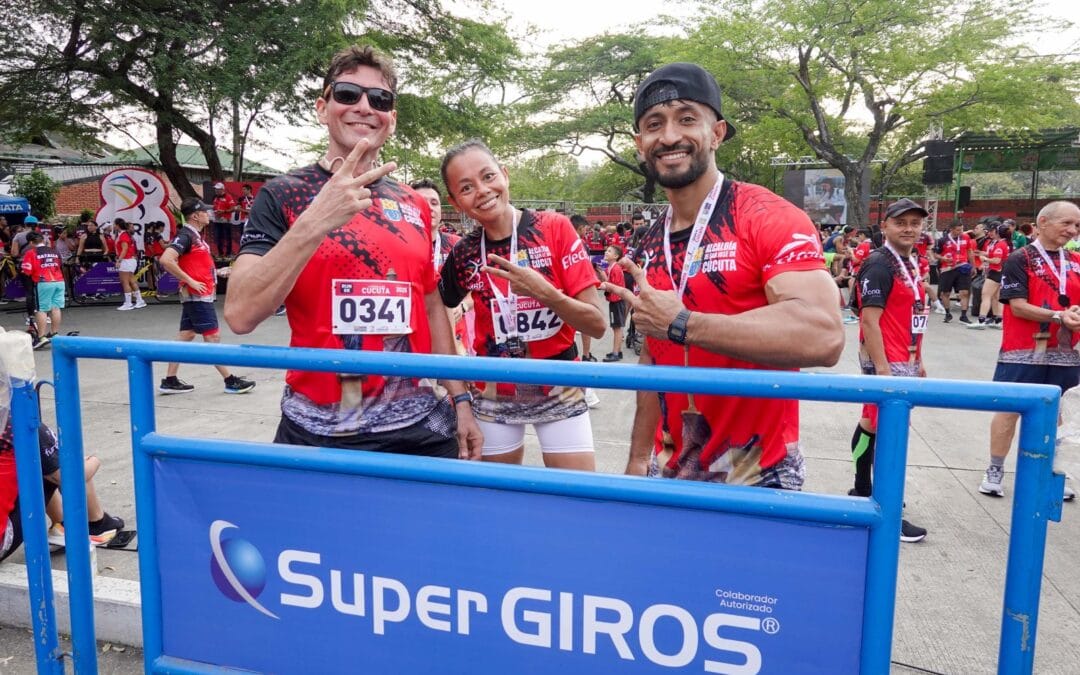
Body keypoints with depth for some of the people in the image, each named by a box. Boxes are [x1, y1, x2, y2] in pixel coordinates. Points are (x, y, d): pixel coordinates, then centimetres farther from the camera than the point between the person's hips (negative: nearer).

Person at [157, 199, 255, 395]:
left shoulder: (196, 235, 14)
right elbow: (166, 260, -26)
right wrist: (190, 281, -23)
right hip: (198, 296, -10)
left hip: (198, 296, 10)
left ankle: (169, 381, 17)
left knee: (186, 336, 12)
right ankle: (230, 381, 1)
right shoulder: (186, 235, -15)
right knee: (212, 337, -4)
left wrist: (217, 272, 18)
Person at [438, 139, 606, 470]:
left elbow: (597, 325, -13)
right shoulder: (463, 255, -4)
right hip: (493, 398, 2)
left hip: (559, 391, -2)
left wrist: (543, 291, -28)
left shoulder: (555, 228, -11)